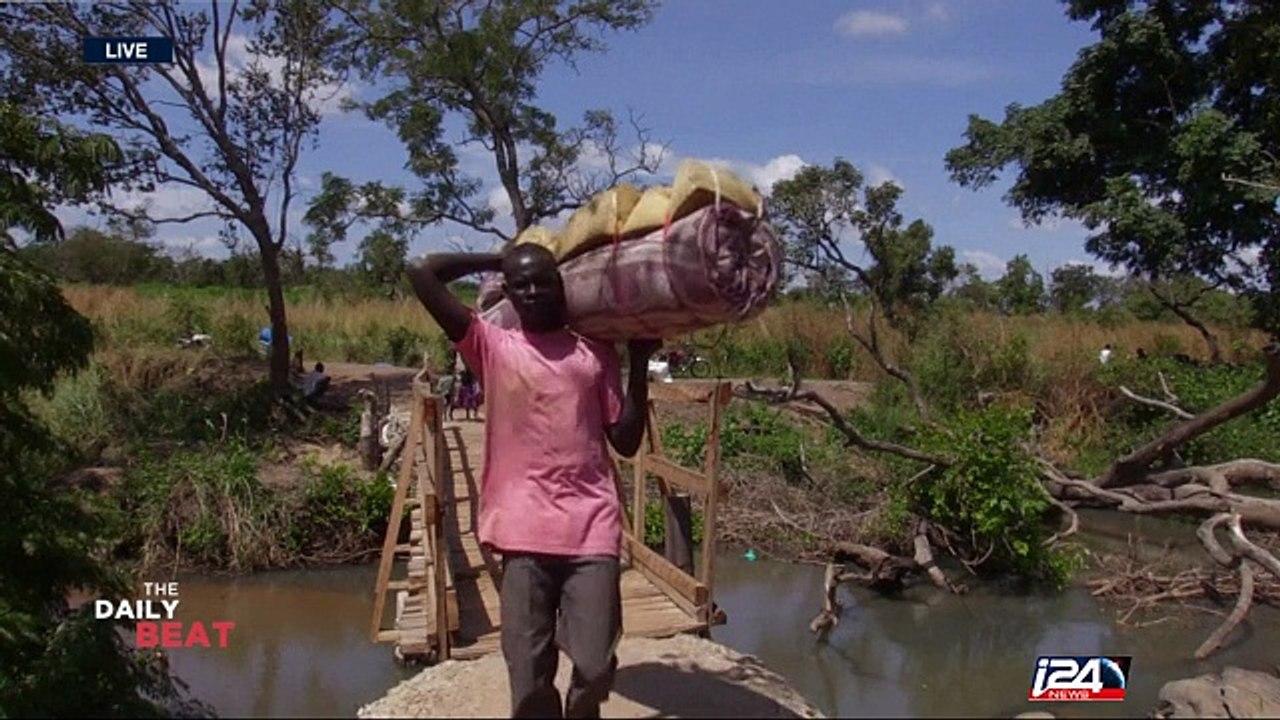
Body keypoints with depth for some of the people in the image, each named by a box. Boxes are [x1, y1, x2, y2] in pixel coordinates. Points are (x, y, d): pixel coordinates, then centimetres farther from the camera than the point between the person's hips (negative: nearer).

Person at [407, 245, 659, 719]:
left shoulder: (596, 354, 14)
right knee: (528, 680, 0)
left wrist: (639, 363, 6)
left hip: (592, 530, 1)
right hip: (525, 533, -1)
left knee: (595, 669, -2)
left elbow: (626, 441, 10)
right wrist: (497, 262, 10)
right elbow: (422, 274, 0)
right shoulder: (492, 347, 8)